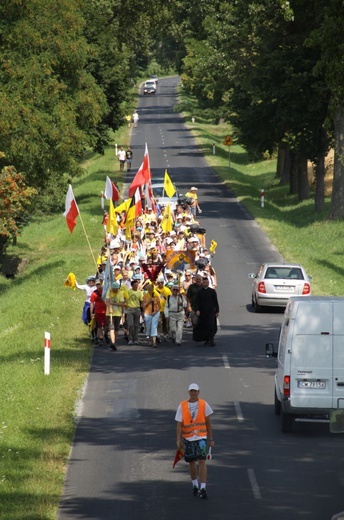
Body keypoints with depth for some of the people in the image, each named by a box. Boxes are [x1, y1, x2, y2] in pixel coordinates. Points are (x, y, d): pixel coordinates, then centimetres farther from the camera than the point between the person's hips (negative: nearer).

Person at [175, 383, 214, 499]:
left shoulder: (204, 404, 1)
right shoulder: (182, 406, 1)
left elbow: (208, 423, 7)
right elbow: (179, 424, 1)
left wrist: (211, 439, 7)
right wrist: (178, 440, -8)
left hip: (201, 437, -2)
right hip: (188, 438, 2)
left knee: (202, 461, -12)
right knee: (191, 462, 10)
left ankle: (203, 488, -14)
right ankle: (195, 485, 29)